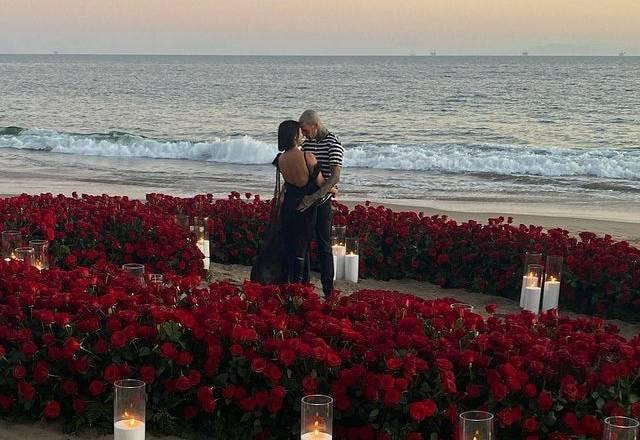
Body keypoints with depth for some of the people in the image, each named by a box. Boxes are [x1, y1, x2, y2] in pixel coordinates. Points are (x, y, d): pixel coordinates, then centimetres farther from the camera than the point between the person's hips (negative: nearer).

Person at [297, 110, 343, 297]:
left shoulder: (333, 144, -13)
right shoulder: (307, 143, 10)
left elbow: (334, 177, -23)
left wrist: (313, 197, -30)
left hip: (321, 202, -7)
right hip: (303, 200, 7)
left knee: (323, 246, -3)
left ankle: (328, 292, 2)